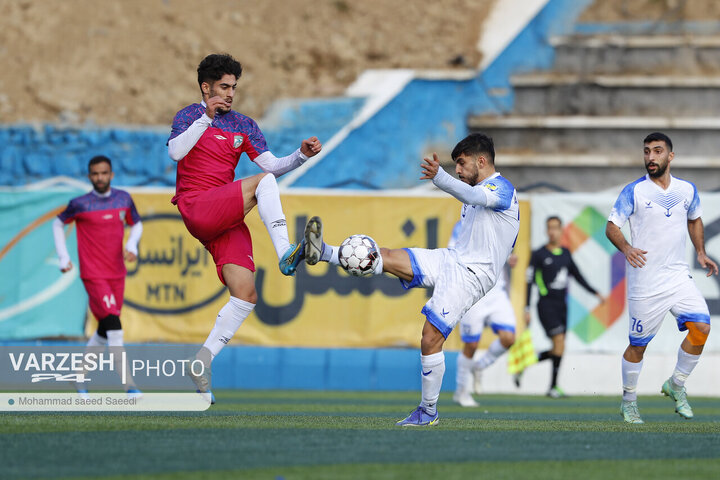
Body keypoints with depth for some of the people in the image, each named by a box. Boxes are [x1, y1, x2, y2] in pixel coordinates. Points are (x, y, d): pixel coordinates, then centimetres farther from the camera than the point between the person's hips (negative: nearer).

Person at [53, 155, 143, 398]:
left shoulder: (124, 198, 4)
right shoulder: (80, 204, -7)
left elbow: (136, 224, 18)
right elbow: (58, 223, 9)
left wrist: (131, 245, -2)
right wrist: (63, 257, 1)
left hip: (117, 274, 5)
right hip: (93, 275, -5)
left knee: (104, 330, 12)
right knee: (113, 324, -19)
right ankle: (128, 385, -22)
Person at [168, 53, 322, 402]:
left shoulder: (243, 125, 19)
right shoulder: (190, 116, 5)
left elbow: (273, 164, 12)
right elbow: (175, 152, -15)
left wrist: (301, 156, -7)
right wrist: (207, 118, -23)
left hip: (226, 220, 6)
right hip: (196, 209, -6)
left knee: (245, 294, -8)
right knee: (262, 181, -26)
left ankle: (203, 360, -1)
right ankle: (285, 255, -37)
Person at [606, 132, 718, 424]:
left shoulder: (687, 190, 6)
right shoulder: (633, 191, -6)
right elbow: (611, 226, -7)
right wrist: (626, 248, -26)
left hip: (679, 276, 3)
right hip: (645, 281, -3)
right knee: (638, 345, 1)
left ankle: (676, 385, 6)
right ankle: (628, 401, 23)